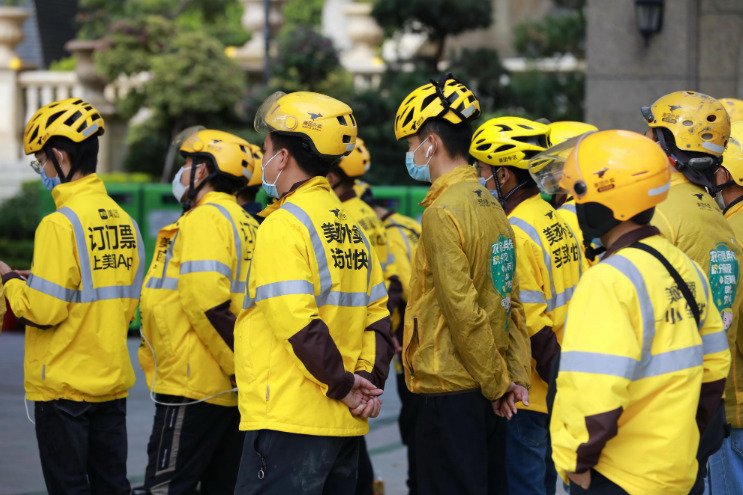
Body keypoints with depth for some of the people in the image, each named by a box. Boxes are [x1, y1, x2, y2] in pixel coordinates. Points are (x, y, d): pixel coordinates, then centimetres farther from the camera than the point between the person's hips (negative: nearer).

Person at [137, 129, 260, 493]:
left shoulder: (204, 219, -11)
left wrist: (238, 363, -18)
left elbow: (207, 301, -21)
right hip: (234, 393, 9)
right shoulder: (245, 223, 17)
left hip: (193, 387, -9)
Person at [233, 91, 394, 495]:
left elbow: (299, 324, -20)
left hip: (288, 423, -9)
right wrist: (369, 378, 5)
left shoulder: (283, 226, -12)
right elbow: (378, 316, 14)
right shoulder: (349, 225, 15)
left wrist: (343, 384, -11)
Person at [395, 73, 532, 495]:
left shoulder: (443, 213, -16)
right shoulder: (491, 205, 11)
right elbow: (511, 299, 12)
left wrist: (497, 381, -10)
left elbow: (463, 311, -19)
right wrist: (516, 374, 9)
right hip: (486, 392, 9)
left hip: (453, 392, -8)